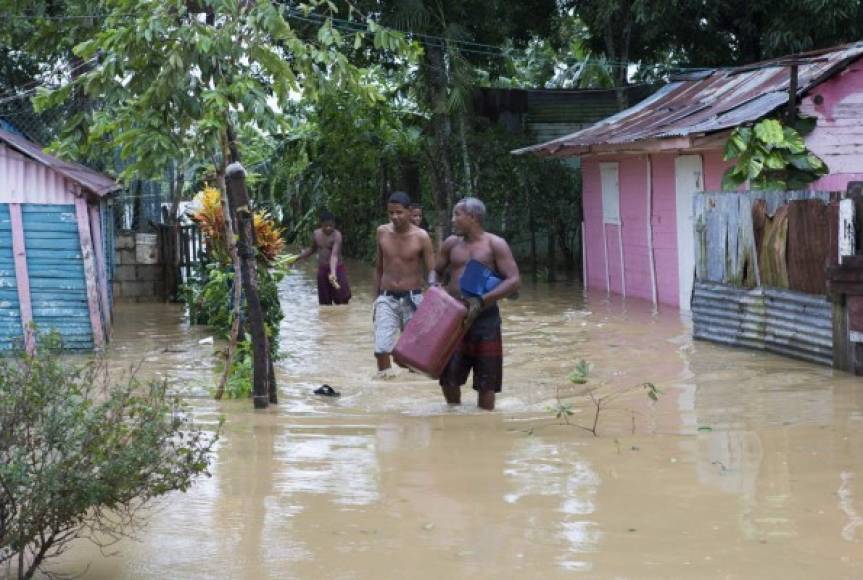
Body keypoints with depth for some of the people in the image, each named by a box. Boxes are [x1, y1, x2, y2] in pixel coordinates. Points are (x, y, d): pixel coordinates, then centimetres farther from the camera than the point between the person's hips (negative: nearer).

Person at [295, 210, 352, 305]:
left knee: (343, 299, -7)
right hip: (322, 269, 5)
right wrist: (298, 257, 19)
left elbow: (334, 255, -30)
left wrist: (333, 272, -43)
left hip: (337, 269, -5)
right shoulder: (316, 234, 1)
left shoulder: (336, 235, -18)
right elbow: (312, 249, 22)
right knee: (325, 301, 9)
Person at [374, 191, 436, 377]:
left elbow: (431, 270, -9)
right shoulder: (383, 232, 2)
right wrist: (376, 297, 16)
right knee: (381, 349, -12)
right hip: (387, 299, 2)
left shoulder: (421, 237, -9)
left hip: (412, 299, -2)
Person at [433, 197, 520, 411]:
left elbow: (514, 280, -12)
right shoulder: (451, 244, 9)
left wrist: (482, 301, -23)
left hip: (485, 318, -3)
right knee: (448, 376, 3)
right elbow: (435, 272, 21)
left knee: (485, 381, 3)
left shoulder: (495, 244, -4)